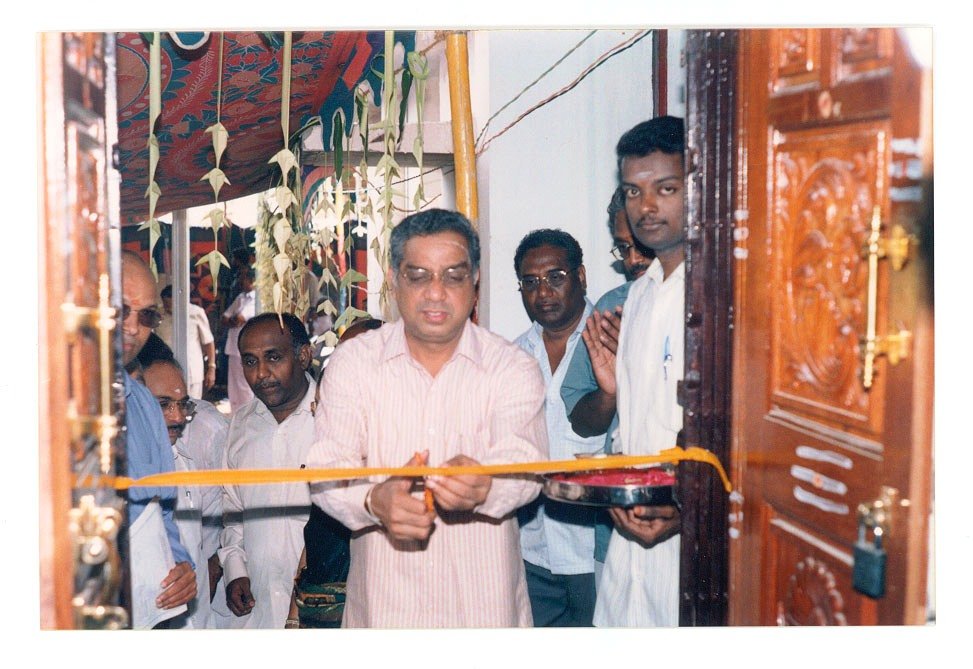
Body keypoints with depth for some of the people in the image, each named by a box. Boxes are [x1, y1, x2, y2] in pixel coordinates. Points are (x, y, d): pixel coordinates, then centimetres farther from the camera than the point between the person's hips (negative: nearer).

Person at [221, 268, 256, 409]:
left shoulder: (255, 299, -11)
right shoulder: (240, 298, 15)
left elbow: (238, 319, -19)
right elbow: (224, 320, 13)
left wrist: (231, 320, 2)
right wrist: (235, 321, -7)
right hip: (234, 349, 8)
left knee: (246, 389, -3)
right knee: (233, 389, 13)